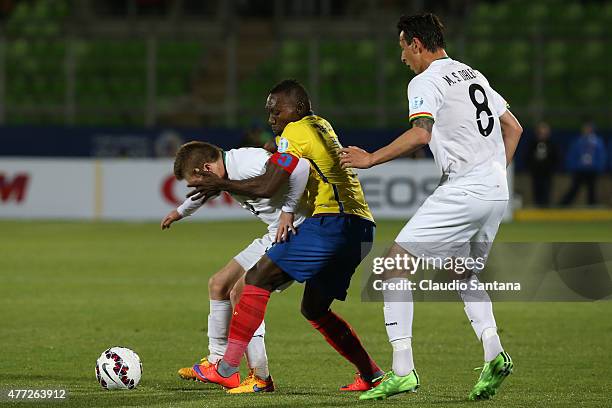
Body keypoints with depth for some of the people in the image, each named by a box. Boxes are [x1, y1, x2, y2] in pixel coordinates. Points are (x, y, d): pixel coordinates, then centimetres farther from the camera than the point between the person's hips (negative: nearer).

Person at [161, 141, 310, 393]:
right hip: (276, 235, 10)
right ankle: (216, 362, 25)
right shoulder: (225, 172, 7)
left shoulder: (248, 166, -26)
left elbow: (300, 166, -38)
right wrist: (181, 212, 51)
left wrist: (288, 210, -30)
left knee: (240, 292, -18)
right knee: (218, 285, 13)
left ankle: (260, 378, -13)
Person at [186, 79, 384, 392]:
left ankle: (226, 369, -16)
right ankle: (372, 375, 19)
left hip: (332, 221, -10)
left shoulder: (295, 132, -4)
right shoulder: (321, 126, 24)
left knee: (258, 278, -10)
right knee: (314, 309, 21)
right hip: (361, 228, 10)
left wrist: (222, 184, 0)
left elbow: (267, 187, -11)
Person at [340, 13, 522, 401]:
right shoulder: (472, 75, 20)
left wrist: (370, 159, -16)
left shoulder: (426, 81, -6)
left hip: (463, 190, -9)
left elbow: (420, 133, -22)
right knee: (464, 273, 25)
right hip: (497, 192, 9)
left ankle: (403, 369, -13)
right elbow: (514, 128, 23)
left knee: (395, 263, -4)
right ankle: (494, 353, 1)